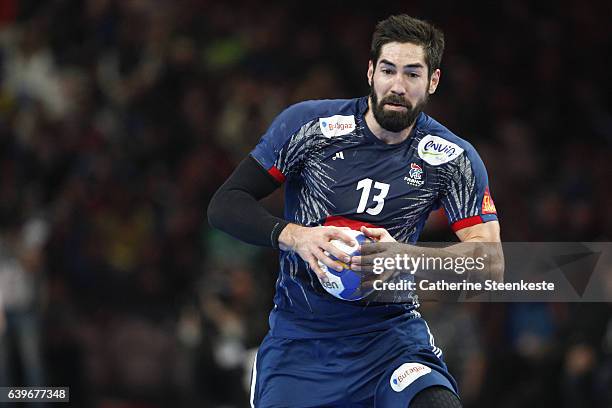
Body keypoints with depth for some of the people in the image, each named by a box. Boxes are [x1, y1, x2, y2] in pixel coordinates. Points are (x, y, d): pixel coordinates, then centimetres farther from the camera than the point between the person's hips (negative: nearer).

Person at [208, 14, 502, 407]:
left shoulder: (453, 159, -5)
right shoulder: (307, 124, -6)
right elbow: (225, 205, -5)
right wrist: (293, 236, -24)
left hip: (391, 332, -1)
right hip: (299, 334, 1)